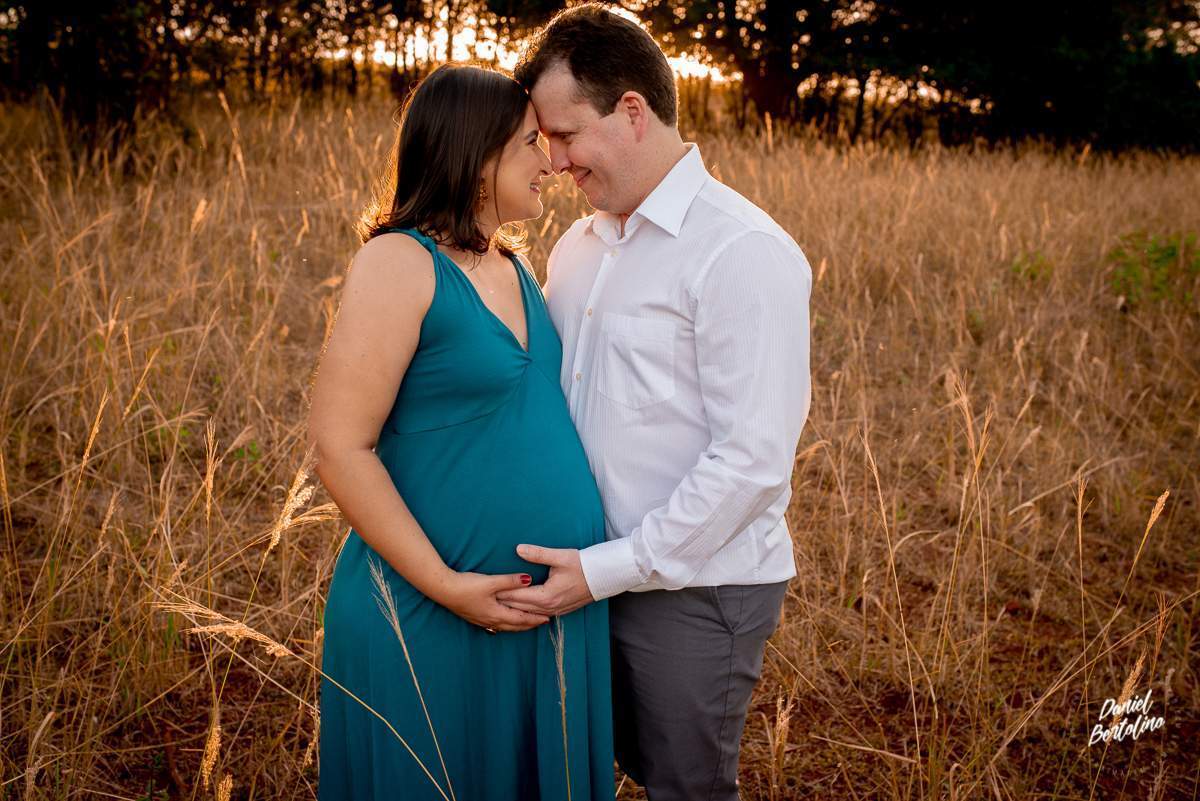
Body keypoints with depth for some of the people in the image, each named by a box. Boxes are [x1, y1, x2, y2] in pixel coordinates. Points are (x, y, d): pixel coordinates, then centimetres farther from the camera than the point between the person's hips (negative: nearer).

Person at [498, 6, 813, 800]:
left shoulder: (743, 252, -16)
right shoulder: (579, 247, 7)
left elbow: (754, 459, -20)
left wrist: (609, 569, -18)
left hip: (696, 588, -6)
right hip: (601, 575, 6)